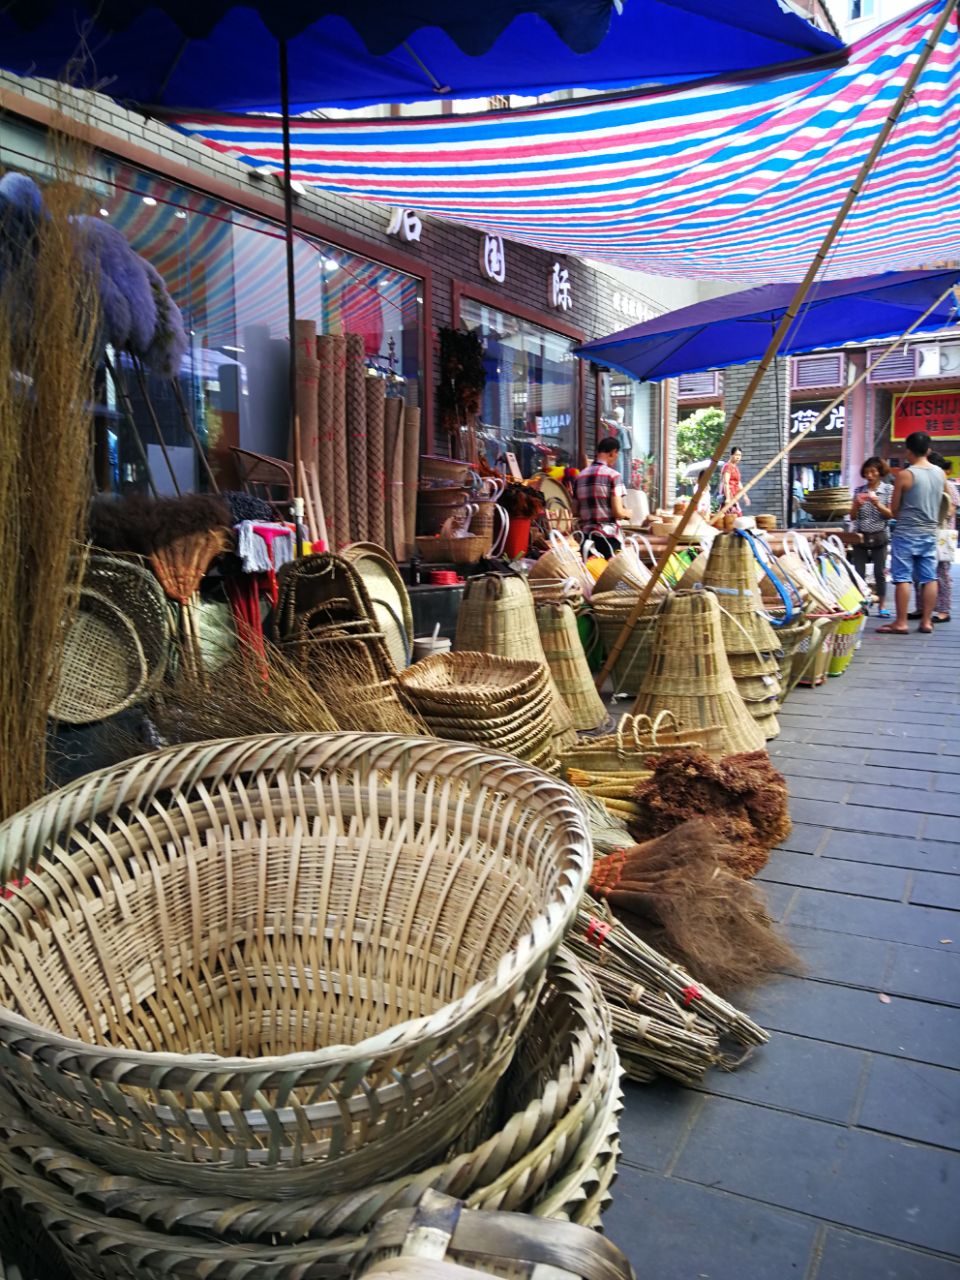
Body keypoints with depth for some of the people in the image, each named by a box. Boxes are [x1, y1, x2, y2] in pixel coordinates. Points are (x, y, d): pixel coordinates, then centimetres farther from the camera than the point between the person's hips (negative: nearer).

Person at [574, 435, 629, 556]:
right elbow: (618, 512, -12)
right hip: (608, 536, -6)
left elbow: (576, 511, 11)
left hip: (586, 536, 6)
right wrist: (627, 514, 8)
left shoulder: (581, 476, 10)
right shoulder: (613, 475, -7)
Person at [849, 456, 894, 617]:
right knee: (859, 572, -1)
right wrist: (857, 505, -13)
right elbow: (852, 516, 6)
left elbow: (890, 514, -2)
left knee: (880, 572, 1)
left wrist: (877, 504, -17)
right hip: (860, 535, 2)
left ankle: (882, 605, 9)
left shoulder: (888, 489, 2)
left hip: (879, 536, -2)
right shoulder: (859, 490, 7)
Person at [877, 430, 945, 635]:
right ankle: (926, 622, 10)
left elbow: (894, 510, -4)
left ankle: (901, 623, -3)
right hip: (930, 533, 6)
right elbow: (937, 502, 17)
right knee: (929, 578, 7)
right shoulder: (941, 474, 4)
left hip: (906, 533, -6)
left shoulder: (904, 475, -12)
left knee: (902, 578, -3)